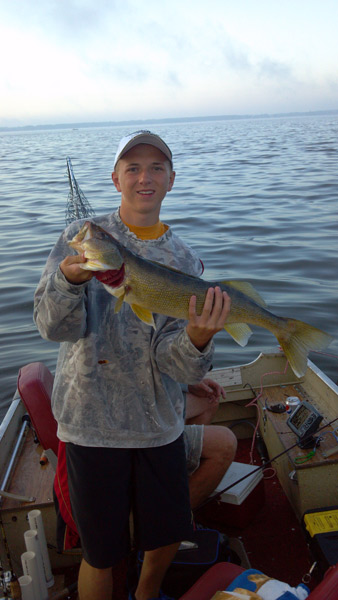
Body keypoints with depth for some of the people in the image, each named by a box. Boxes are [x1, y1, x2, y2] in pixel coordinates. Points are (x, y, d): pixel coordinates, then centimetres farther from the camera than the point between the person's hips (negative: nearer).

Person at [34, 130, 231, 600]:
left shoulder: (183, 260, 0)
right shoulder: (82, 238, -6)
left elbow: (174, 363, -9)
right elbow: (54, 327, -17)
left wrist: (198, 337, -32)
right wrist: (71, 278, -37)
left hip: (160, 424, 3)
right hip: (93, 423, -3)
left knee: (168, 538, 20)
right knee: (101, 554, 10)